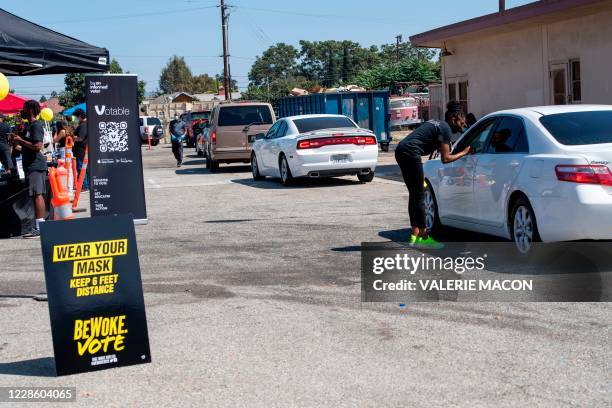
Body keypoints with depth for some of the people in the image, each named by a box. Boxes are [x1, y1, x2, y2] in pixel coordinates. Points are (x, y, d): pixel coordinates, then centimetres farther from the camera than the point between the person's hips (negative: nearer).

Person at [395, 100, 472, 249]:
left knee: (414, 195, 14)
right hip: (410, 153, -10)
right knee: (419, 197, -4)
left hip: (401, 150, 10)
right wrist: (464, 153, 4)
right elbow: (445, 158, -9)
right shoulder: (445, 129, -5)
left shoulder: (436, 123, 22)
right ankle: (423, 237, 0)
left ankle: (415, 235, 18)